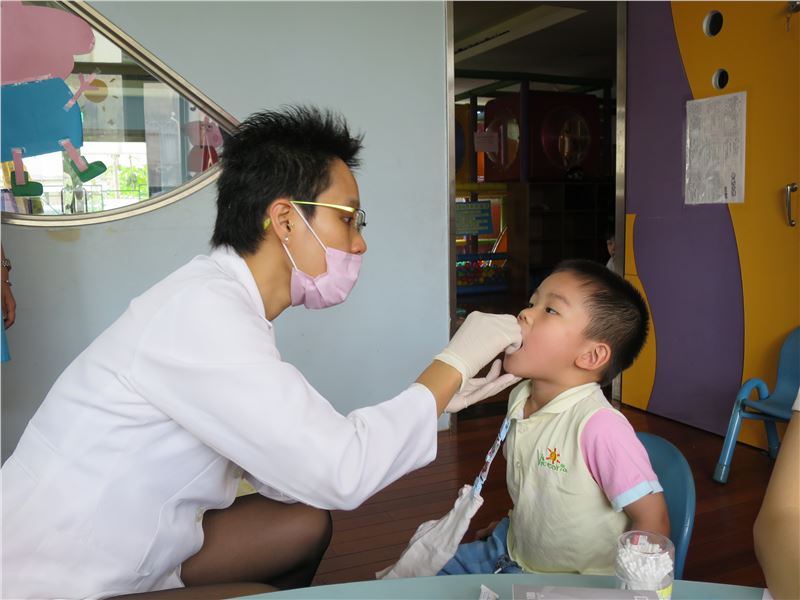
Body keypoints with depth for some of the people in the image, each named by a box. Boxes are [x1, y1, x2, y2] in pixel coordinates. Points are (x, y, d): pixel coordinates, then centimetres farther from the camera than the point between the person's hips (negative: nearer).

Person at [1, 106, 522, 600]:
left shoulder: (225, 302, 2)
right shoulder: (202, 310, -26)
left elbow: (292, 466, 0)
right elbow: (339, 472, -29)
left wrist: (439, 394, -2)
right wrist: (454, 364, -15)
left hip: (126, 554, 8)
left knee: (307, 522, 8)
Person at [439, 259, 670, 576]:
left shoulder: (599, 425, -30)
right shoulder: (520, 398, -5)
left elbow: (652, 521, -23)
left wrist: (602, 584, -16)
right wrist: (511, 525, 10)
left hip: (570, 580, -6)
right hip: (514, 552, 7)